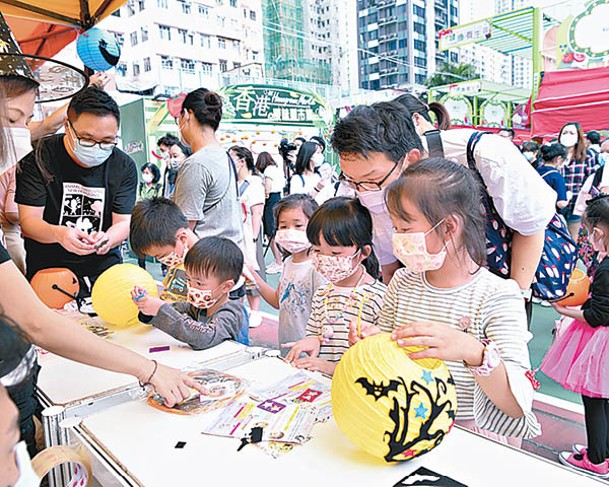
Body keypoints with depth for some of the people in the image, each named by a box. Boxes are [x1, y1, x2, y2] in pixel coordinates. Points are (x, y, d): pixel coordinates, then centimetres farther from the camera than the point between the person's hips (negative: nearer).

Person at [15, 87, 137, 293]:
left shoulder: (124, 166, 1)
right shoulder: (39, 158, -6)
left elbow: (123, 222, -3)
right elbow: (28, 221, -9)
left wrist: (108, 238, -27)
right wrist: (59, 233, -32)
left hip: (104, 268, 2)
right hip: (48, 269, -1)